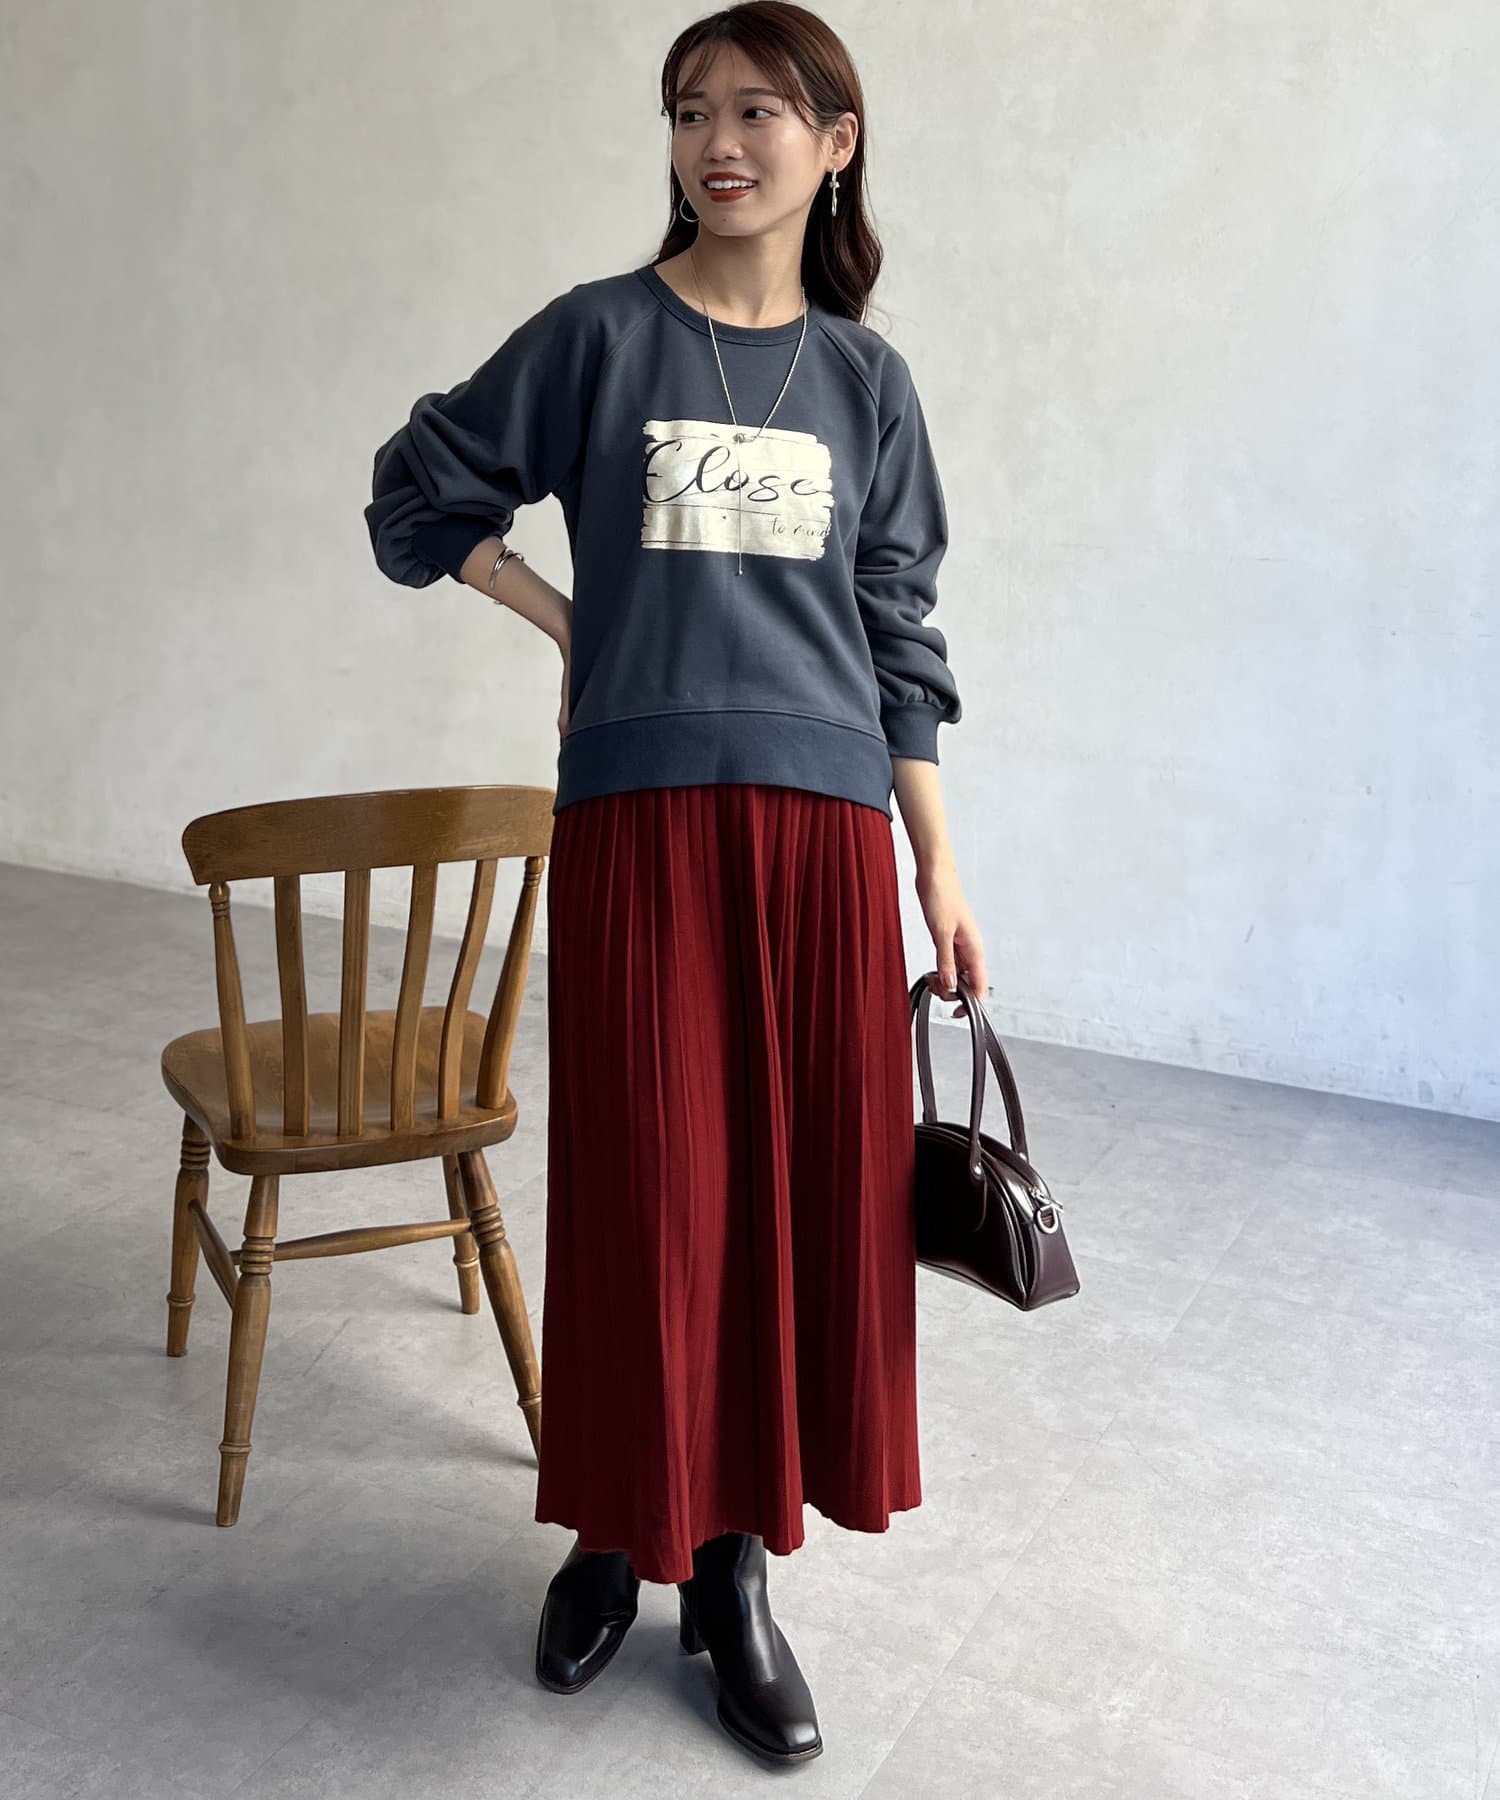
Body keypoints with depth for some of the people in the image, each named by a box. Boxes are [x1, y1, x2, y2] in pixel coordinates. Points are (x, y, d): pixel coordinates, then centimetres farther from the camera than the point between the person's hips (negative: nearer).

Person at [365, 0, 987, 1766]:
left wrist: (940, 868, 8)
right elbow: (419, 496, 12)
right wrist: (583, 630, 7)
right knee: (645, 1190, 1)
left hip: (822, 823, 2)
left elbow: (898, 637, 11)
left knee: (812, 1188, 3)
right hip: (639, 820, -2)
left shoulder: (865, 376, 10)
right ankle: (619, 1528, 24)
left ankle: (736, 1562, 21)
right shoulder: (598, 334, 4)